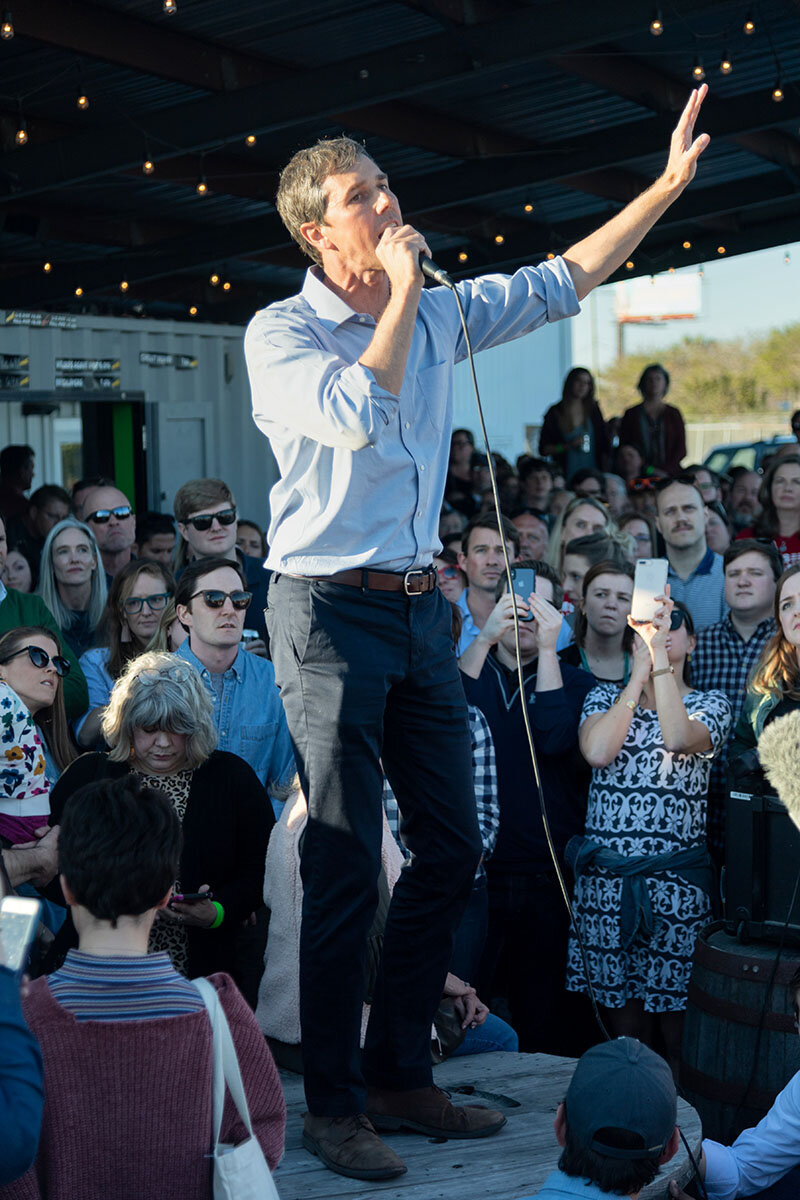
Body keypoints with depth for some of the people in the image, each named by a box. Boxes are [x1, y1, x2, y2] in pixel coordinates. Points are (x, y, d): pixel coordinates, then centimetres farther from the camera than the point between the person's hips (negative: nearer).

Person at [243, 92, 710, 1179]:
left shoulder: (441, 316, 12)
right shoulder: (280, 333, -7)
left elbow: (559, 284, 20)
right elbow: (359, 412, -24)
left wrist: (670, 183, 17)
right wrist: (400, 290, -14)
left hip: (421, 606, 7)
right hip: (330, 610, -7)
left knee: (451, 849, 9)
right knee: (346, 868, -7)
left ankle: (400, 1075, 21)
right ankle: (334, 1102, 4)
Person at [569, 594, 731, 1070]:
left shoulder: (711, 704, 7)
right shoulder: (606, 696, 12)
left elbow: (678, 738, -17)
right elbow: (597, 752, -10)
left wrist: (660, 655, -16)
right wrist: (640, 673, -4)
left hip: (676, 880, -2)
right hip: (604, 876, 2)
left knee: (674, 1022, -1)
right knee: (622, 1021, 6)